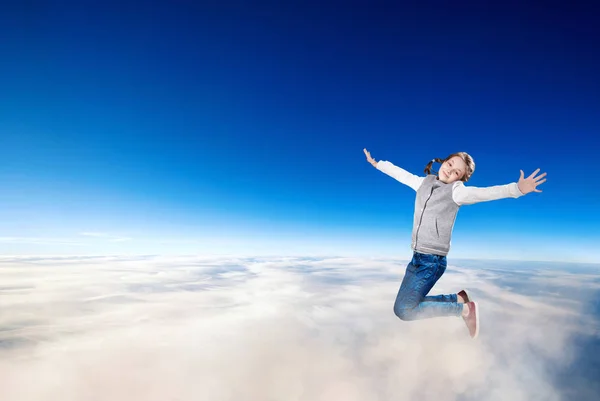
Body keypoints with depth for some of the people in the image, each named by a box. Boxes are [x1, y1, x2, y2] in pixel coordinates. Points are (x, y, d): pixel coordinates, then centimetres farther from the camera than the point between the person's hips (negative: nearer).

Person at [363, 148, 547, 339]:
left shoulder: (456, 190, -9)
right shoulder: (423, 182, 8)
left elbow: (484, 193, -26)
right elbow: (401, 174, 22)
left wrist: (516, 189, -43)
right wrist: (377, 163, 33)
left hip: (433, 260, -7)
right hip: (417, 257, 7)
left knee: (403, 310, -11)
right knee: (409, 304, 14)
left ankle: (466, 309, 2)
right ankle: (459, 298, 23)